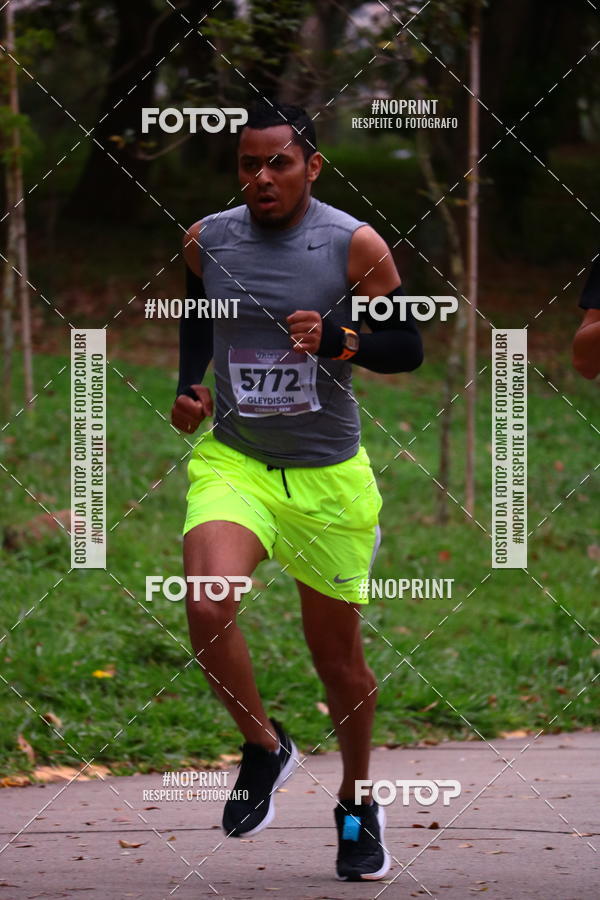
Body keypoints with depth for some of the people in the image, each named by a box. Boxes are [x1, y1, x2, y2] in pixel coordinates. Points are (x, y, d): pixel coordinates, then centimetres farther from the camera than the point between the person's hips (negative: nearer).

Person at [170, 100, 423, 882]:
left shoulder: (354, 245, -9)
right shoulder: (207, 241, 0)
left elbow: (408, 348, -5)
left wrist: (338, 340, -24)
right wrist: (188, 386, 3)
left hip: (327, 475, -1)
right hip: (232, 461, 1)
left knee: (337, 654, 10)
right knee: (207, 608, -26)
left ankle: (357, 803, 35)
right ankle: (263, 746, 1)